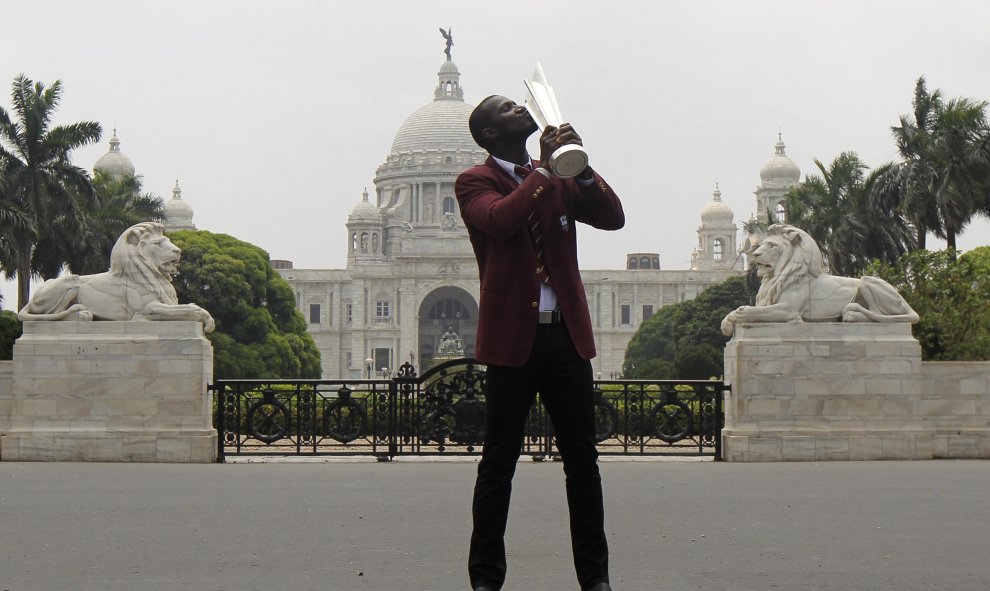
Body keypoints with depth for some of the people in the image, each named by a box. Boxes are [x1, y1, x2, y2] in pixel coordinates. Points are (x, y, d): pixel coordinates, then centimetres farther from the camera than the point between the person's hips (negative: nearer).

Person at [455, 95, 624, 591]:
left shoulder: (559, 178, 16)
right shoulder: (475, 182, 2)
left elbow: (612, 217, 5)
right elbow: (499, 220, -19)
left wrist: (580, 168, -8)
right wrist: (545, 170, -13)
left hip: (567, 334, 4)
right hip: (513, 338, -4)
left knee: (583, 461, 6)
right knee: (498, 463, 1)